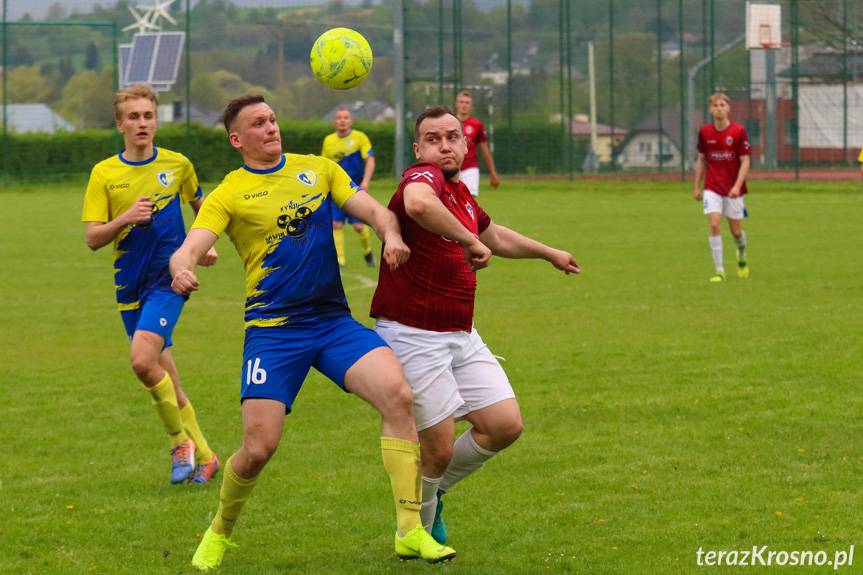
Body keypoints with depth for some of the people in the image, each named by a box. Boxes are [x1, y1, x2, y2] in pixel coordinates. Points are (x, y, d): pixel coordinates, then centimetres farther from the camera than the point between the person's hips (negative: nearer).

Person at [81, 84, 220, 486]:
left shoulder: (177, 165, 1)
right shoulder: (104, 174, 0)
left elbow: (199, 204, 22)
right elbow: (92, 239, -4)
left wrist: (206, 244, 8)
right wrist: (126, 218, -20)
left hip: (169, 277, -3)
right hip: (130, 286, 3)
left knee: (143, 360, -24)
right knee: (164, 379, 8)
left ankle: (181, 442, -6)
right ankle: (202, 456, 23)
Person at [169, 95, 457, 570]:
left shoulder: (317, 169, 11)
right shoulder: (228, 195, 0)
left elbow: (373, 210, 5)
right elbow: (188, 250, -12)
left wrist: (391, 235, -18)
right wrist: (182, 270, -37)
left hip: (333, 319, 3)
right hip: (273, 330, -3)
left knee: (397, 393, -22)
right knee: (258, 447, -11)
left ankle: (410, 531, -17)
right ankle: (219, 533, 21)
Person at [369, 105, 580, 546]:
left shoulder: (460, 192, 13)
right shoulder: (423, 177, -15)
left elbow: (495, 236, 35)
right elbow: (417, 203, -43)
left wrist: (551, 254, 48)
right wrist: (469, 241, -31)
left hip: (460, 335, 9)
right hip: (413, 335, -8)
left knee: (504, 425, 3)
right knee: (439, 447, -6)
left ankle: (432, 492, 25)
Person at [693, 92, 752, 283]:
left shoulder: (739, 131, -8)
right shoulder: (704, 132, 1)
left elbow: (745, 161, -8)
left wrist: (737, 186, -19)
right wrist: (697, 186, 10)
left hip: (733, 189, -1)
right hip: (712, 187, 1)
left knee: (736, 230, 7)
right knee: (714, 225, -15)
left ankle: (742, 257, 40)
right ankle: (719, 271, -9)